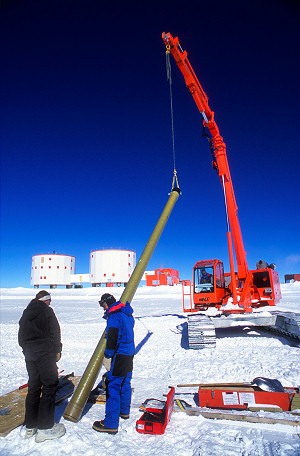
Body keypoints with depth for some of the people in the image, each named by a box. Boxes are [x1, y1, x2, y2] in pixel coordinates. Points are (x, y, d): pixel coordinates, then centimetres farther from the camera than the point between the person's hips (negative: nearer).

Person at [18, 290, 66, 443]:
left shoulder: (26, 313, 14)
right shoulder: (46, 311, -7)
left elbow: (21, 335, 17)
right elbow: (55, 332, -11)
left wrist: (27, 349, 20)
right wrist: (57, 350, -1)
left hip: (29, 354, 8)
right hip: (45, 353, -8)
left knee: (33, 387, 15)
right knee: (49, 386, -2)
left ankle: (30, 426, 22)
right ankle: (45, 428, -1)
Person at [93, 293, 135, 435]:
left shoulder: (114, 316, -19)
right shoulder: (127, 314, 9)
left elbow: (112, 339, -22)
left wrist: (107, 356, -13)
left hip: (119, 356, -9)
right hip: (129, 353, 9)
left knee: (113, 387, -2)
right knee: (125, 383, 22)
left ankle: (110, 424, 5)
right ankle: (124, 411, 39)